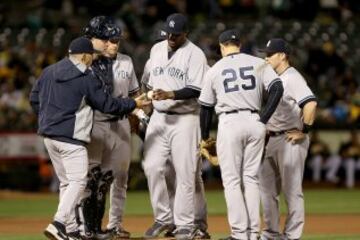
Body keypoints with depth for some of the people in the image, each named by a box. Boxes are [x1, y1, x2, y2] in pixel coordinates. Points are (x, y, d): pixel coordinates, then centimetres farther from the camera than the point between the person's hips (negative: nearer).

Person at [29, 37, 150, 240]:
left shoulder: (49, 72, 10)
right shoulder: (86, 78, -10)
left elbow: (34, 98, 15)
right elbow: (107, 104, -6)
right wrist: (133, 104, 6)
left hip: (48, 135, 8)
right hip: (71, 138, -8)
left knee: (66, 182, 15)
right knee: (78, 181, -8)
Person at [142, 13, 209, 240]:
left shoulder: (195, 54, -7)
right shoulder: (156, 49, 12)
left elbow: (196, 90, -14)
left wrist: (170, 95, -26)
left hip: (184, 119, -5)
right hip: (158, 117, 5)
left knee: (185, 173, -5)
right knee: (153, 168, -2)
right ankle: (163, 218, 11)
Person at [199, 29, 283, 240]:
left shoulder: (215, 70, 6)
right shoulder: (258, 64, 7)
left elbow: (206, 107, 12)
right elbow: (277, 88, -6)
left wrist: (205, 137, 23)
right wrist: (264, 119, -2)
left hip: (229, 123, -2)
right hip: (254, 123, 2)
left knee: (232, 180, 2)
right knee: (251, 178, 10)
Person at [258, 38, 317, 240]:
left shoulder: (292, 78, -14)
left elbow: (311, 103, -26)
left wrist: (304, 131, -21)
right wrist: (265, 131, 17)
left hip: (290, 140, -10)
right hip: (272, 140, 10)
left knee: (292, 189, -5)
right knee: (267, 188, 12)